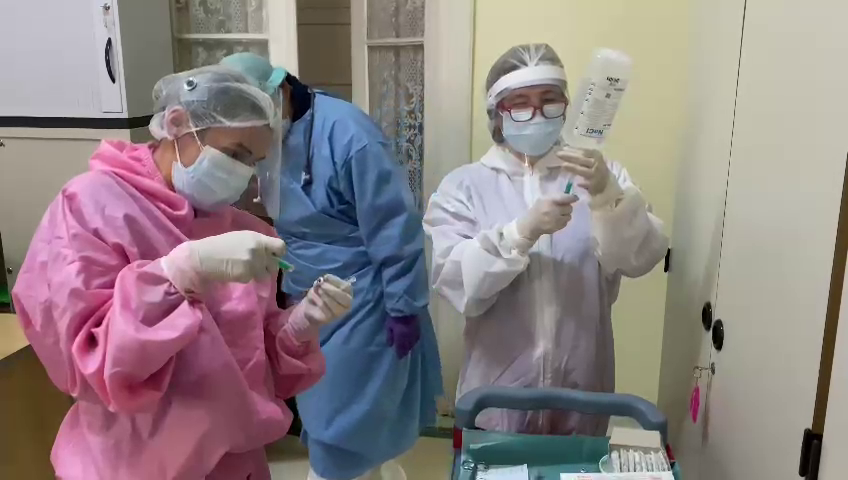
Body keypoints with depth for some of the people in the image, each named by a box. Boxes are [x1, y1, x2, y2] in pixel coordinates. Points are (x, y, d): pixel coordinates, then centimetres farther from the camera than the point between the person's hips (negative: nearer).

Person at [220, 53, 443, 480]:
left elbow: (394, 228, -21)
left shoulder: (347, 134, -23)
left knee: (343, 428, 5)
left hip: (360, 304, -8)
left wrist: (403, 307, -18)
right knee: (323, 416, 21)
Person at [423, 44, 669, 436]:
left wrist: (607, 193, -28)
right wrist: (523, 231, -28)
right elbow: (456, 283, -15)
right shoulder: (463, 185, -3)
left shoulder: (599, 176, 1)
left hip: (581, 390, 2)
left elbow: (641, 259, -11)